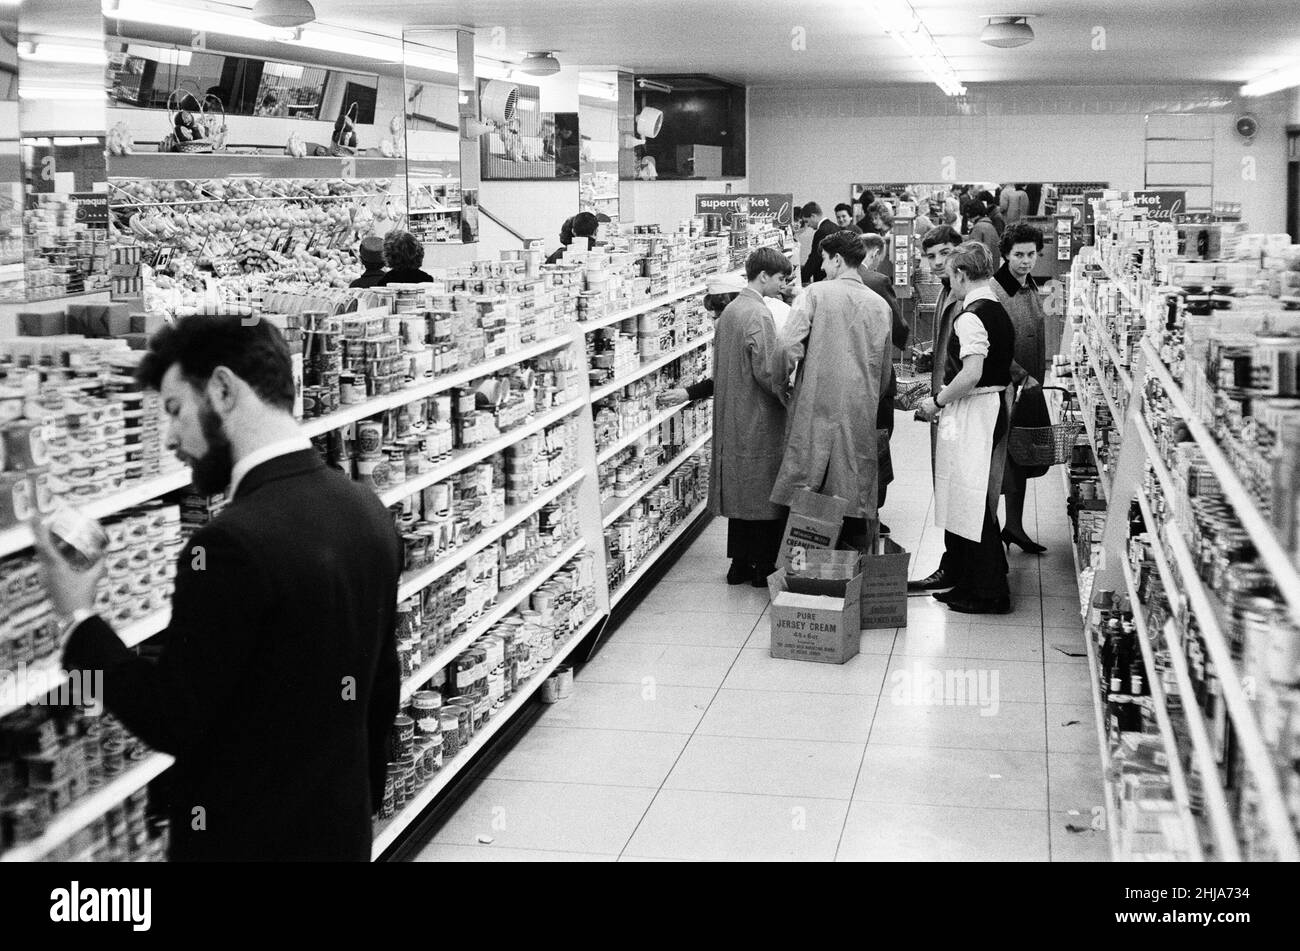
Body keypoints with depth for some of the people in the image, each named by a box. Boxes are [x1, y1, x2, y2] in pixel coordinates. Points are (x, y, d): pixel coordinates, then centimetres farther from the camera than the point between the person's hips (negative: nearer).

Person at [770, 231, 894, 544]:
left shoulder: (816, 293, -5)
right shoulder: (880, 305, 8)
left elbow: (786, 345, -14)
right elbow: (884, 369, 14)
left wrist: (782, 382, 3)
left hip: (816, 406, -3)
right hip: (860, 414, 3)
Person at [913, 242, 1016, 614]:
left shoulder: (971, 316, -17)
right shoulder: (999, 311, 12)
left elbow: (971, 374, -25)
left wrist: (937, 401, -11)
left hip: (973, 413, -10)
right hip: (996, 407, 10)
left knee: (971, 505, -2)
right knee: (979, 505, 15)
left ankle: (987, 593, 4)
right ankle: (968, 584, 23)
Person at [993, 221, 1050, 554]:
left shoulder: (1032, 287, 11)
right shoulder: (994, 291, -16)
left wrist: (1038, 378, 16)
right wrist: (1023, 377, -18)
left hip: (1029, 388, 8)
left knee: (1021, 461, 14)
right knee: (1001, 464, -3)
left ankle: (1014, 525, 24)